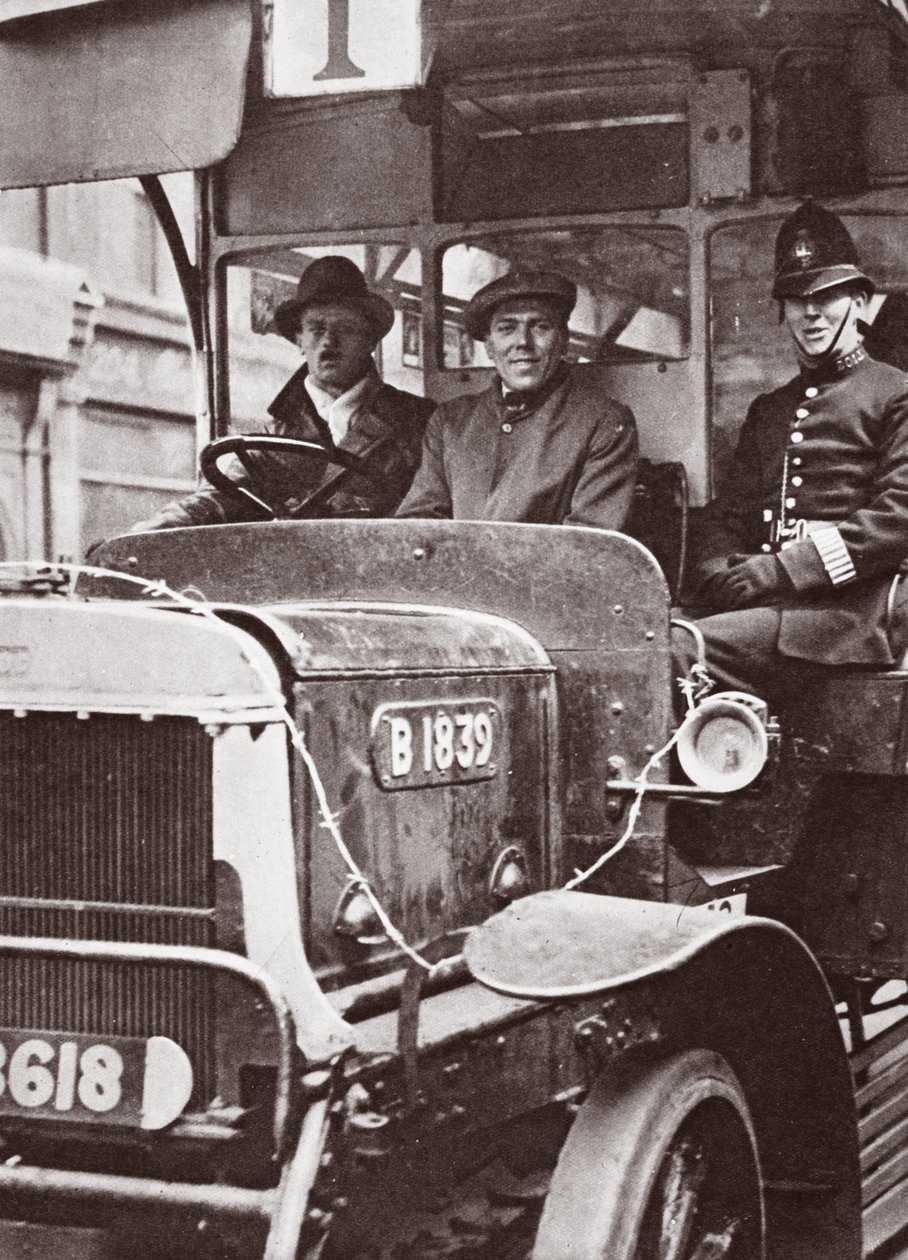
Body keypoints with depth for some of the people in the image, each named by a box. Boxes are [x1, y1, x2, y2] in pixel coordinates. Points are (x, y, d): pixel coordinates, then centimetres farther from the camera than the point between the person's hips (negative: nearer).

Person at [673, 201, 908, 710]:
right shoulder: (768, 410, 28)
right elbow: (729, 514, 22)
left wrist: (782, 570, -14)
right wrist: (721, 576, -2)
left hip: (847, 607, -6)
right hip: (763, 600, 6)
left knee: (676, 650, -30)